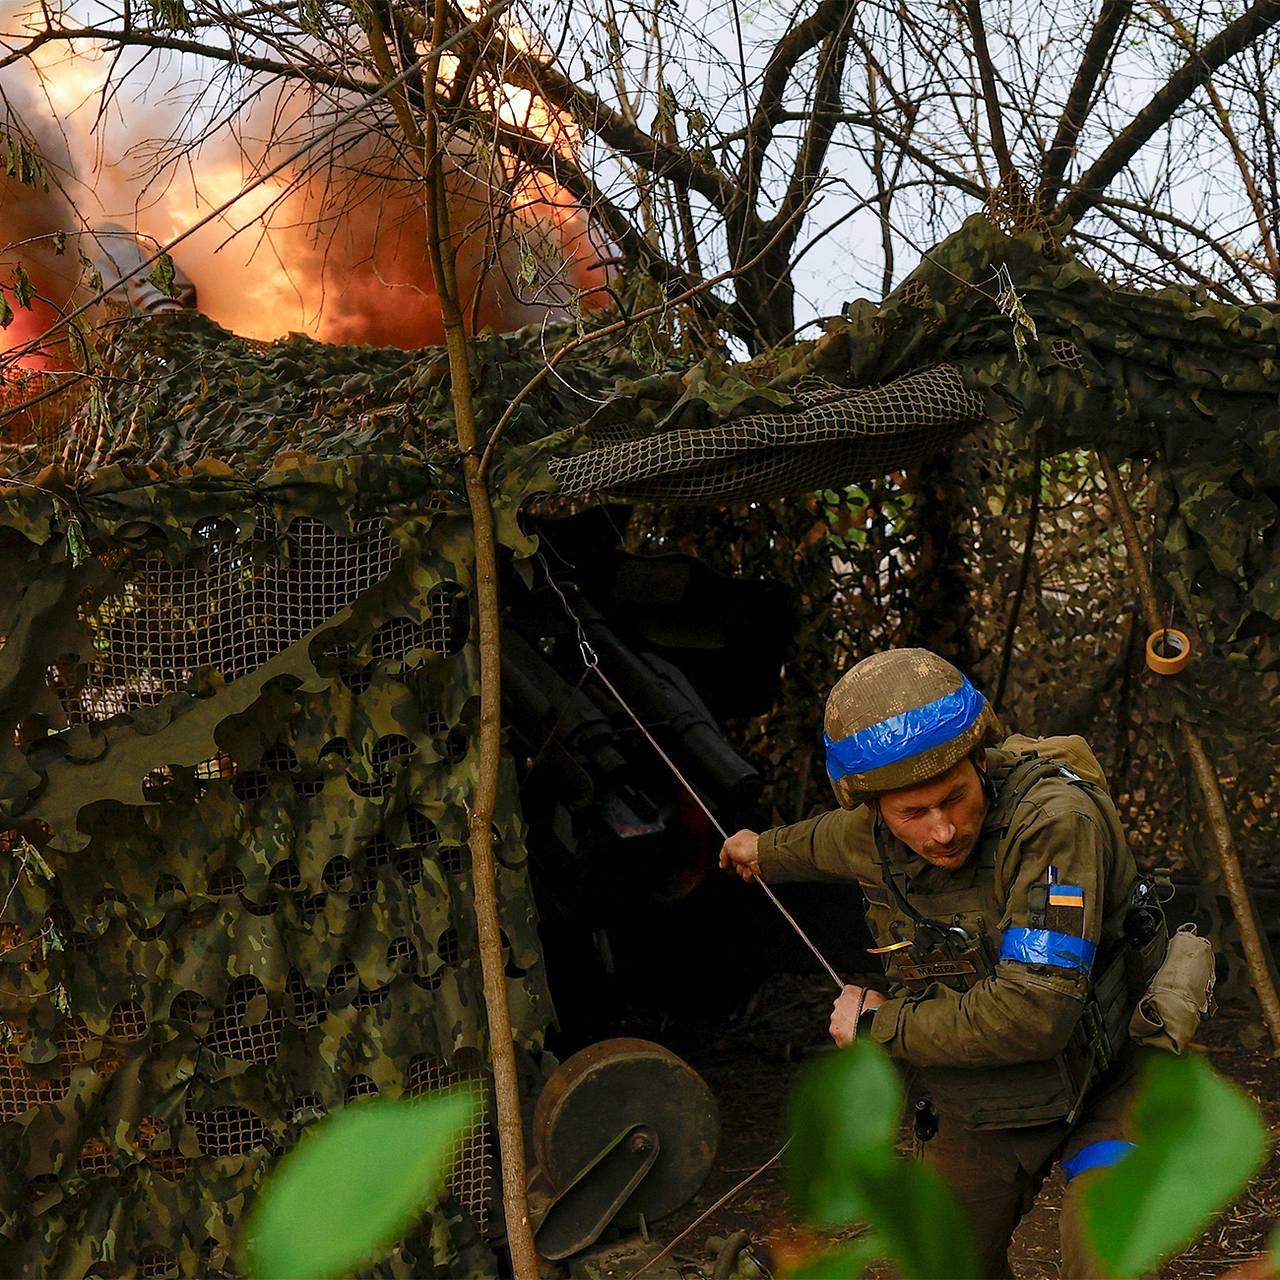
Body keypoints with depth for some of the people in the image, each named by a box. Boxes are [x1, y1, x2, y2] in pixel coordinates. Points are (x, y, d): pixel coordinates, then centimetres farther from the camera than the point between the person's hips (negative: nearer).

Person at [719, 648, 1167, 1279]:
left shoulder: (1055, 819, -34)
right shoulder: (872, 833, -12)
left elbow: (1034, 1015, -38)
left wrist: (880, 1024, -24)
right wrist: (765, 850, 38)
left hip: (1106, 1079, -5)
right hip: (984, 1106, 6)